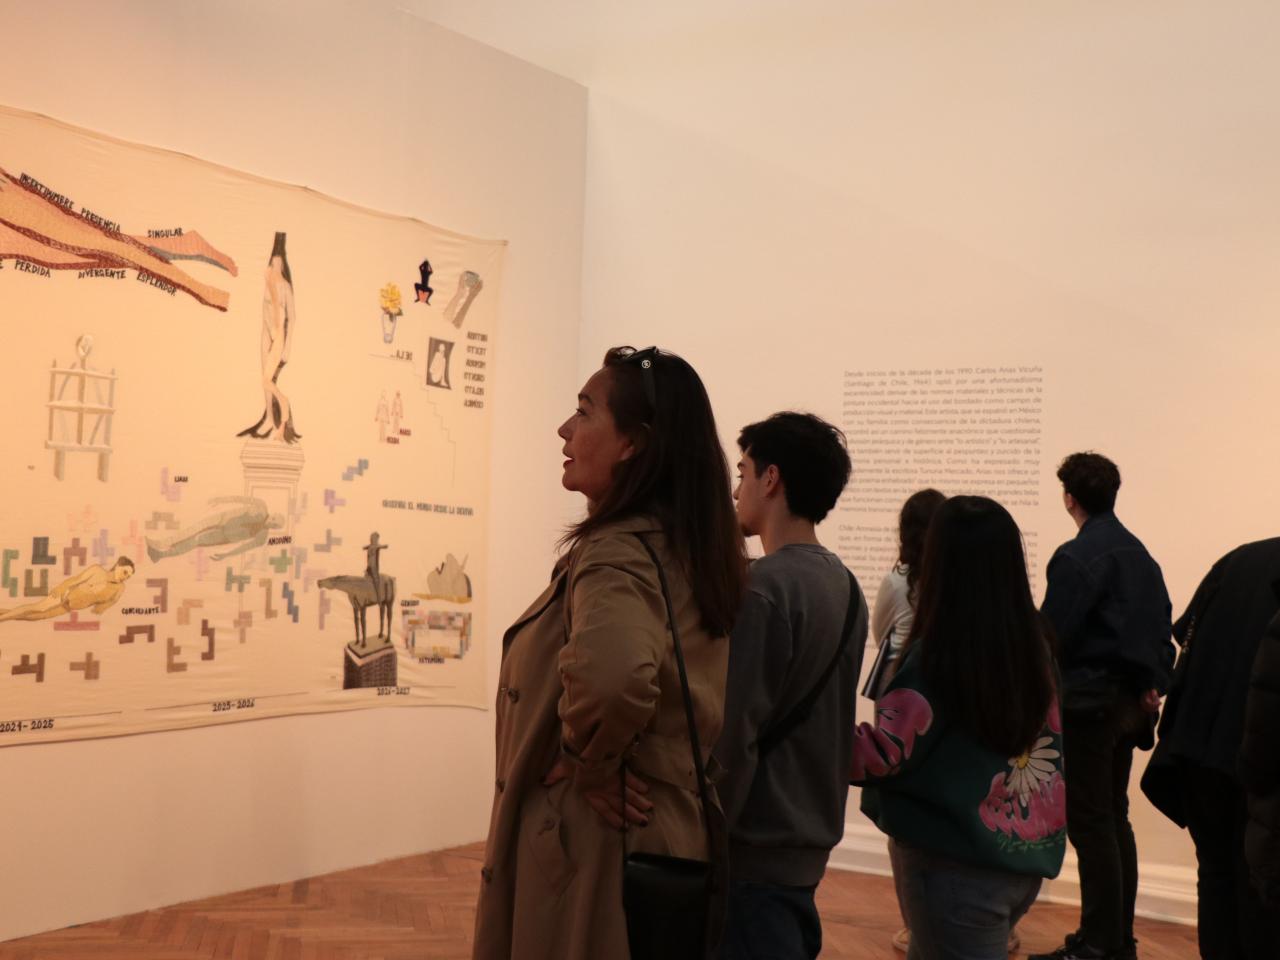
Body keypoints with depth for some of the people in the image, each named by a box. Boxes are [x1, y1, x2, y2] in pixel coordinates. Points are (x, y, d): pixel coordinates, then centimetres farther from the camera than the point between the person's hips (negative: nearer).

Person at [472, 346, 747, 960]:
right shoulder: (701, 550, 6)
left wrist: (592, 764, -23)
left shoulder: (616, 554, -21)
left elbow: (611, 676, -42)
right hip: (679, 843, 9)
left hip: (596, 850, -8)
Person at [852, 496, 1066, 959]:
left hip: (957, 863, -7)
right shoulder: (1035, 644, 0)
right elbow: (1047, 747, 11)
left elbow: (883, 755, -21)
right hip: (1029, 856, 7)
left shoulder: (936, 655, -19)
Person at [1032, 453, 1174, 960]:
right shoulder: (1139, 553, 12)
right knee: (1115, 819, 15)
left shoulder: (1076, 557, -15)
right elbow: (1164, 624, 12)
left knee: (1090, 824, -3)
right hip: (1129, 702, 9)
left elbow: (1051, 634, -17)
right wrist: (1152, 682, 8)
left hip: (1087, 702, -9)